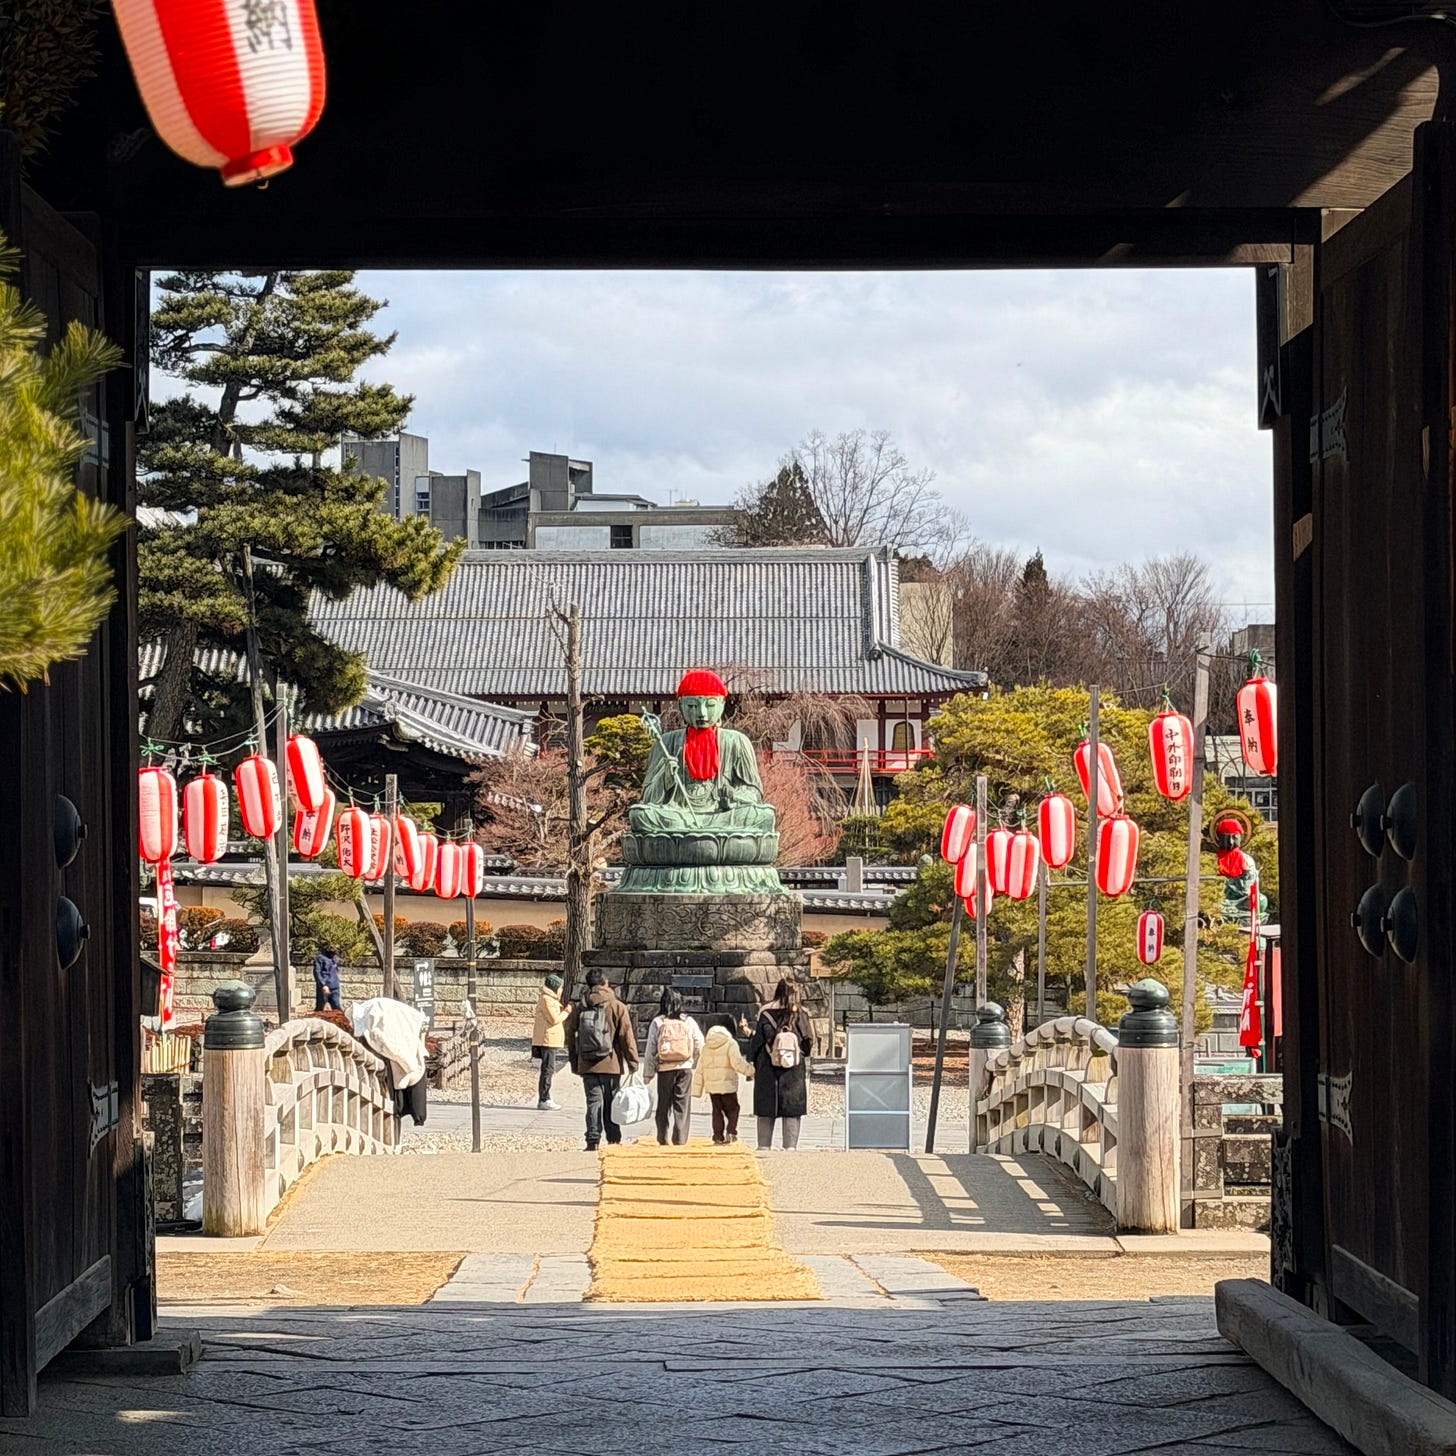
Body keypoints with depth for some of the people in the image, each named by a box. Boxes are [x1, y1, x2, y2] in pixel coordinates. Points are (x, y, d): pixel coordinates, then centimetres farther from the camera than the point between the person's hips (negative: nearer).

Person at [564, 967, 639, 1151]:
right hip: (611, 1065, -2)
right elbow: (627, 1037, -6)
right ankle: (614, 1141, 12)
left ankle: (593, 1141, -4)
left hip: (587, 1065, 2)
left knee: (593, 1102, 4)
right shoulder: (616, 1007, -6)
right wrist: (632, 1062, 2)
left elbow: (570, 1036, 8)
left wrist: (574, 1063, 18)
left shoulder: (580, 1008, 3)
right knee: (611, 1104, 7)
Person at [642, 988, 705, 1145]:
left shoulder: (657, 1022, -2)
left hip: (664, 1069, 0)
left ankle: (662, 1139, 14)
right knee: (683, 1105, 4)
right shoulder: (688, 1021, 0)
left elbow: (650, 1049, -1)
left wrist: (648, 1073, 4)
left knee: (663, 1105, 11)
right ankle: (680, 1140, -1)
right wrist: (694, 1061, 16)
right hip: (685, 1067, 0)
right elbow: (699, 1043, 1)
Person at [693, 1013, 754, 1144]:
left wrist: (697, 1089, 14)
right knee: (732, 1109, 7)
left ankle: (718, 1136, 8)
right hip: (727, 1084, -5)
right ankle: (731, 1132, -9)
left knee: (717, 1110, 13)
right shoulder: (730, 1043, -9)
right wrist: (751, 1071, -8)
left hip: (711, 1084, 5)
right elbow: (737, 1063, -21)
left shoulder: (707, 1045, 9)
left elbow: (700, 1068, 11)